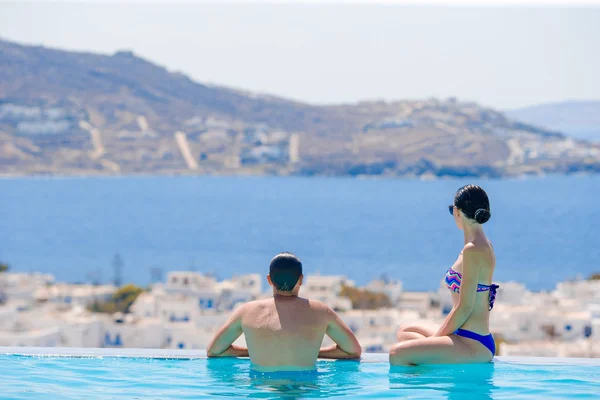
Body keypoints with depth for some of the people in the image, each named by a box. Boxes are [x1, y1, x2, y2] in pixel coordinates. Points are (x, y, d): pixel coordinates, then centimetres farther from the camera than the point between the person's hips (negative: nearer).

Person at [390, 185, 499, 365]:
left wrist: (436, 338, -9)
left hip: (472, 345, -11)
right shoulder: (483, 246, 14)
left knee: (398, 353, -23)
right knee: (405, 332, 28)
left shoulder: (473, 250, -17)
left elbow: (465, 307, -18)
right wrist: (438, 337, 14)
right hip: (478, 341, 11)